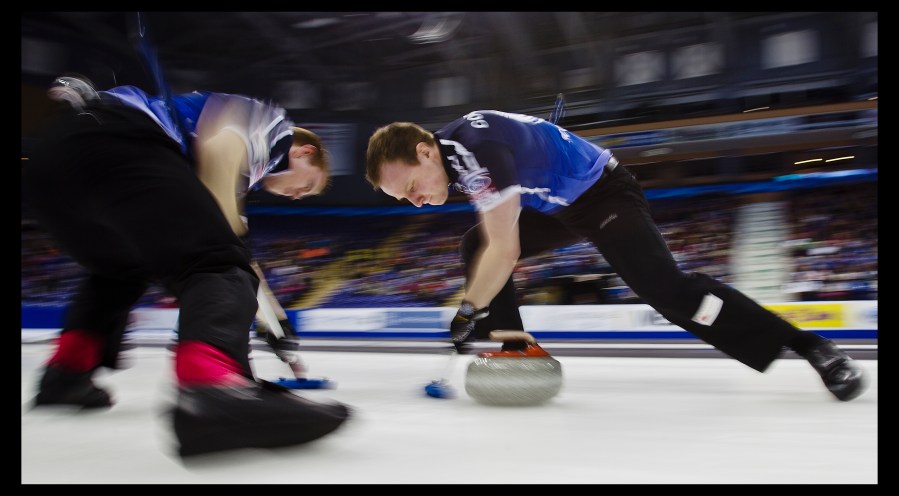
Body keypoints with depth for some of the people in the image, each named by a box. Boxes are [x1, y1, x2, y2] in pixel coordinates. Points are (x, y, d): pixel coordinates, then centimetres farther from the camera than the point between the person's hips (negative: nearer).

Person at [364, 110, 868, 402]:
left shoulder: (474, 145, -31)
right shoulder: (451, 152, -2)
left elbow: (505, 250, -30)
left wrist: (468, 312, -21)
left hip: (605, 192, -9)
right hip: (557, 204, 10)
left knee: (665, 288, -25)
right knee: (473, 248, 3)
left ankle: (811, 346, -15)